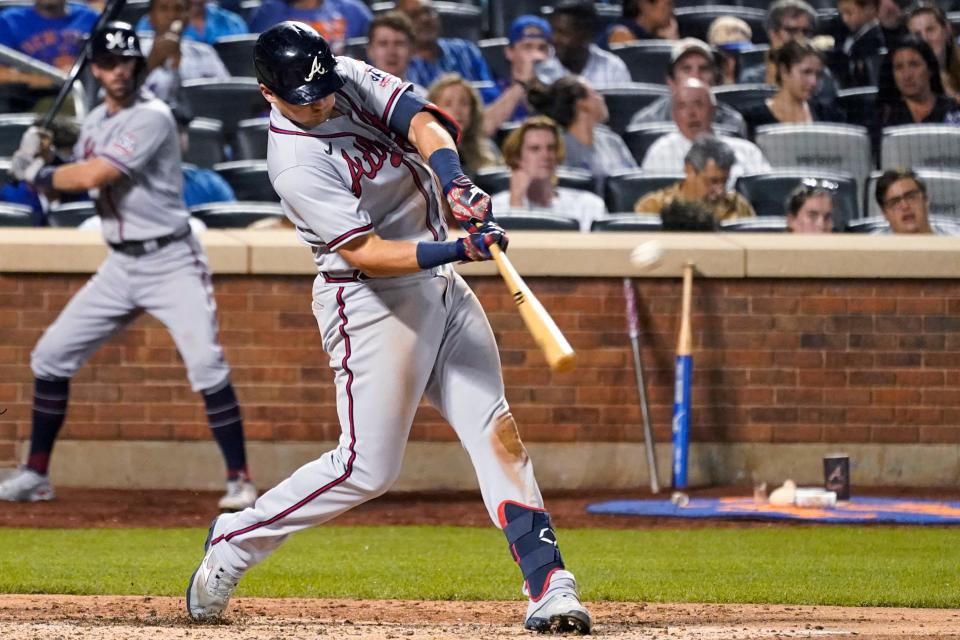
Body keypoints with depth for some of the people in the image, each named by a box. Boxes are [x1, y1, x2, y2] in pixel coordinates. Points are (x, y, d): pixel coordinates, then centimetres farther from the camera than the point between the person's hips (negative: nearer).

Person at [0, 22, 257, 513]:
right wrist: (40, 161, -5)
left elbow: (93, 176, -24)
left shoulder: (152, 118, -16)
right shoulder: (94, 123, 10)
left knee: (206, 364, -20)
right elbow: (73, 183, 15)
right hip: (120, 266, 8)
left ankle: (239, 480, -13)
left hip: (171, 263, -8)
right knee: (50, 355, 6)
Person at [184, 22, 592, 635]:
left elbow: (422, 124, -13)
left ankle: (548, 581, -8)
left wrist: (454, 182, -32)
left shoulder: (354, 79, 0)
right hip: (373, 301, -7)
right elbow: (365, 254, -26)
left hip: (439, 284, 7)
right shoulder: (296, 164, -21)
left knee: (495, 428, -3)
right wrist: (454, 250, -38)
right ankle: (233, 543, 10)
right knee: (368, 466, -6)